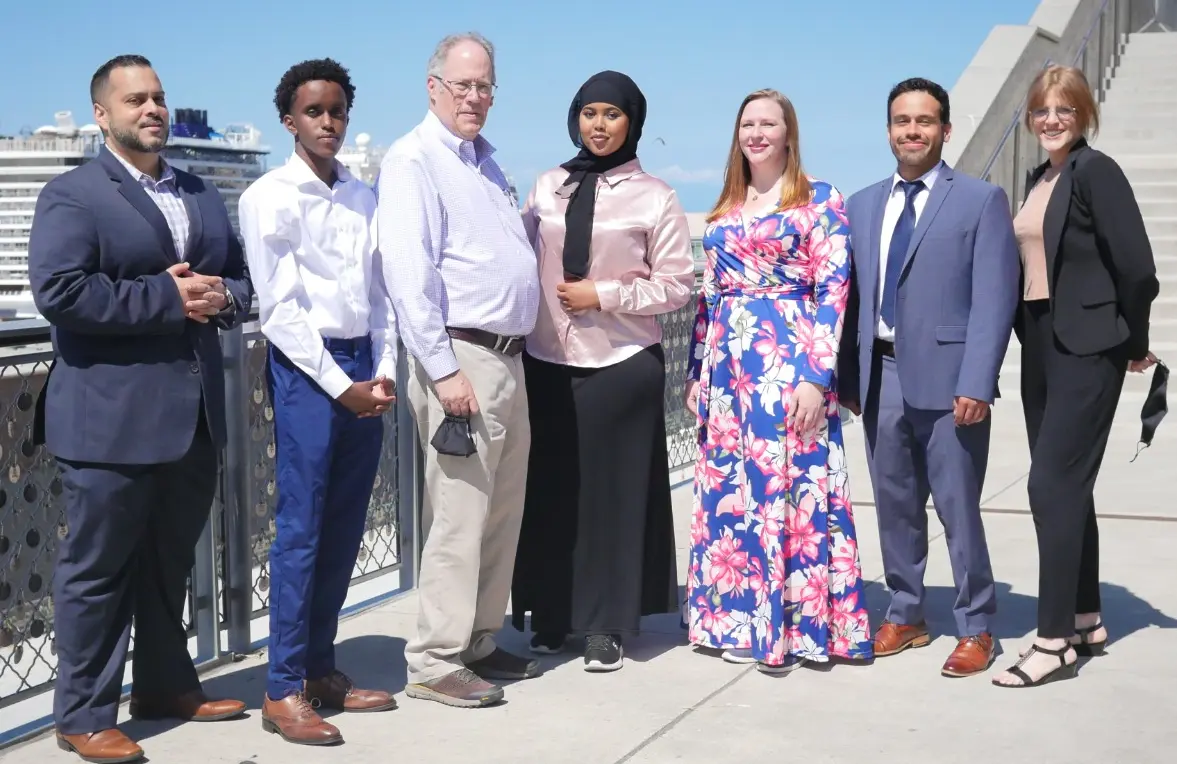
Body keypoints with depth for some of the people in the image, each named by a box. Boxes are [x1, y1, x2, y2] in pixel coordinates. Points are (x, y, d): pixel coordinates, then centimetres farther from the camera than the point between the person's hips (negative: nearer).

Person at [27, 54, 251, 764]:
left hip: (195, 413, 7)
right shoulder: (72, 195, -5)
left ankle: (167, 685, 33)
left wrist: (222, 297, -4)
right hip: (112, 417, -7)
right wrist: (167, 298, -19)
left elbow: (241, 275, 20)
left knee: (171, 561, 18)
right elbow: (59, 290, -19)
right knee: (97, 569, 2)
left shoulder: (203, 195, 17)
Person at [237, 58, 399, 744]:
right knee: (301, 528, -5)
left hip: (365, 369, 6)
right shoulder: (270, 198, -4)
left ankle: (322, 668, 20)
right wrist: (340, 386, -11)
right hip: (305, 367, -6)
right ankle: (284, 690, 2)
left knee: (346, 527, 9)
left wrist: (384, 372, 1)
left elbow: (380, 291, 14)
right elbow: (281, 307, -9)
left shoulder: (364, 198, 13)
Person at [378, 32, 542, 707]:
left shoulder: (486, 161, 18)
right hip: (462, 356, -9)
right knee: (459, 514, -7)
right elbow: (408, 271, -17)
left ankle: (479, 643, 24)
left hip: (509, 357, 9)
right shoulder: (414, 160, -8)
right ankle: (435, 662, 1)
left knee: (503, 512, 13)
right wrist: (443, 369, -21)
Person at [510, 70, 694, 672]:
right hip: (547, 361, 3)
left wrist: (603, 295, -10)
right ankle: (551, 614, 18)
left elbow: (676, 285, -2)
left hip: (622, 365, -3)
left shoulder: (654, 198, 0)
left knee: (614, 490, 1)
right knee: (549, 487, 5)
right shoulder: (547, 188, 10)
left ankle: (607, 624, 11)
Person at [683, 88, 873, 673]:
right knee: (730, 489, 8)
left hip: (788, 359, -6)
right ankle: (740, 616, 18)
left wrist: (816, 375, -16)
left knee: (789, 484, -5)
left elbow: (833, 289, -8)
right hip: (727, 361, 6)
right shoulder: (726, 208, 16)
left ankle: (792, 624, 4)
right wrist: (697, 372, 13)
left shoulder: (819, 199, -2)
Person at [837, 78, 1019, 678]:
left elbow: (993, 299, -8)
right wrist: (848, 376, 6)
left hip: (946, 379, -5)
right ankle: (904, 617, 25)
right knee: (895, 505, 12)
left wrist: (975, 384, -15)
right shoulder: (862, 206, 14)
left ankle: (975, 628, 13)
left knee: (957, 507, 0)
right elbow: (854, 295, 12)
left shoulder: (981, 200, -1)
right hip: (881, 376, 5)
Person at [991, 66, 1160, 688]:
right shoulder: (1039, 178, 13)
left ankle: (1055, 640, -5)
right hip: (1040, 344, 9)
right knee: (1066, 486, 13)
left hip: (1085, 347, -9)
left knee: (1052, 483, -10)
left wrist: (1135, 344, -6)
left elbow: (1136, 267, -16)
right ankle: (1086, 621, 24)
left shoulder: (1096, 171, -12)